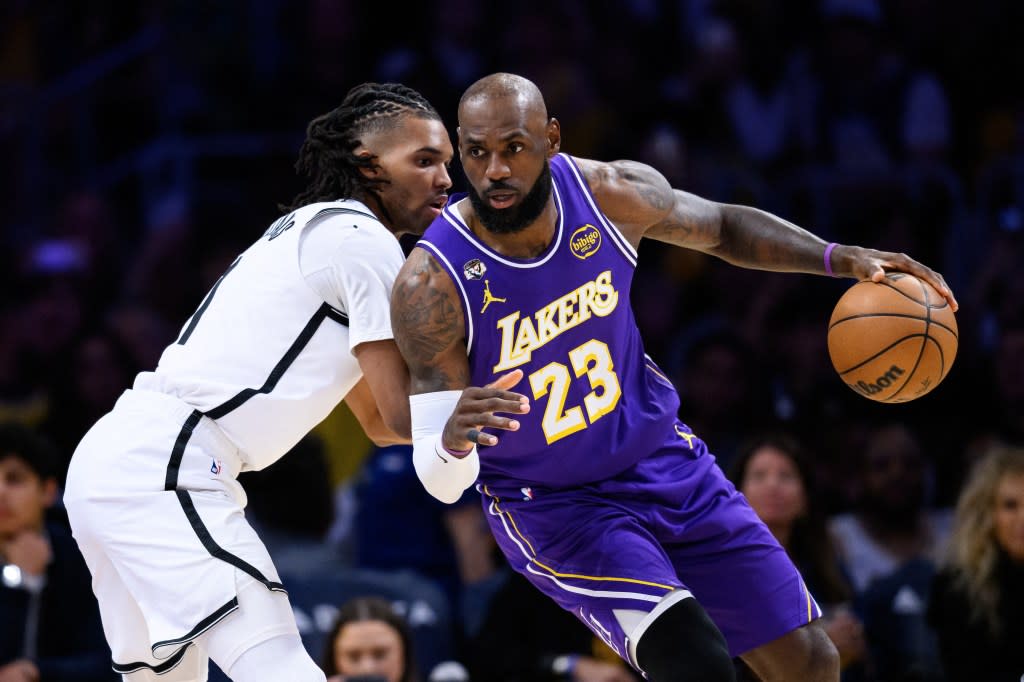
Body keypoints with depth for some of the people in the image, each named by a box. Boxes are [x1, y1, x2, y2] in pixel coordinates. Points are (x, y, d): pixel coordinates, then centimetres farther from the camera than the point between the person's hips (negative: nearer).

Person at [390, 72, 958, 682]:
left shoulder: (610, 193, -15)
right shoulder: (432, 284, -25)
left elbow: (723, 226, 8)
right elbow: (441, 484, -24)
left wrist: (842, 260, -5)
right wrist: (453, 441, -48)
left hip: (663, 459, 5)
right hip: (552, 505, -5)